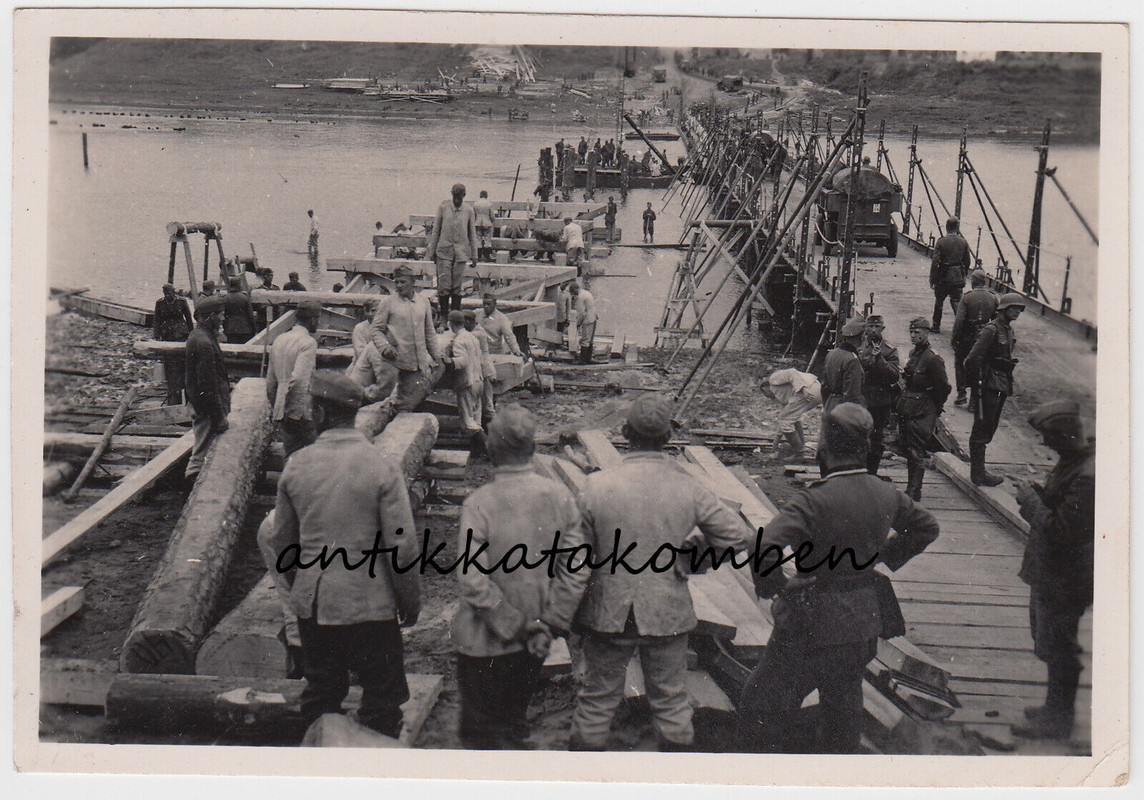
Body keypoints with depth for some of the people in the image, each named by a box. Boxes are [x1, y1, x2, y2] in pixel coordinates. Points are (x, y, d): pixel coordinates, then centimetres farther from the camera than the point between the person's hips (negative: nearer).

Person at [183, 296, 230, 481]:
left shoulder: (197, 335, 9)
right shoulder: (204, 343, -24)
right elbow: (208, 384, -24)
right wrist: (220, 417, -20)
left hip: (198, 402, 10)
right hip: (207, 407, -10)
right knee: (202, 452, -1)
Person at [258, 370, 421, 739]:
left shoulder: (296, 466, -4)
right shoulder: (382, 468, -14)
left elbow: (280, 539, 8)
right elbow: (403, 546, -14)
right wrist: (410, 602, 0)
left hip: (312, 603, 4)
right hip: (370, 605, -4)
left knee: (321, 693, 19)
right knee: (382, 696, 9)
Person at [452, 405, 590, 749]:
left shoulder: (478, 504, -19)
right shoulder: (560, 497, -7)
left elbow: (472, 582, -23)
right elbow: (576, 571, -5)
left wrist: (512, 625, -13)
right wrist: (548, 626, -2)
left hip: (485, 643, -4)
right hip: (534, 644, 4)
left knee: (479, 732, 11)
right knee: (515, 723, 22)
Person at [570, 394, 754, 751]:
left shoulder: (597, 486, -15)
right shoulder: (690, 490, -13)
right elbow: (738, 537, -6)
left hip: (608, 614, 0)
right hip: (668, 614, 0)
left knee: (597, 699, 15)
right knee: (671, 699, 17)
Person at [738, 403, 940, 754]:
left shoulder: (814, 501, -25)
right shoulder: (887, 495, -4)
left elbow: (767, 550, -36)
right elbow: (926, 527, 15)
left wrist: (770, 587, -17)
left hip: (814, 625, -7)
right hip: (866, 621, 7)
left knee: (762, 703, 9)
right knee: (843, 704, 25)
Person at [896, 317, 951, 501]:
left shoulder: (932, 359, -16)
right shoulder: (913, 354, 11)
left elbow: (944, 388, -13)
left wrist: (935, 408, -3)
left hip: (921, 414, -9)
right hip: (907, 410, 9)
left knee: (916, 453, -5)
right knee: (908, 450, 14)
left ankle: (914, 491, 0)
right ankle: (911, 488, 24)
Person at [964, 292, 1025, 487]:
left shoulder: (1009, 329, 12)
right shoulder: (991, 330, -17)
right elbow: (973, 358, -20)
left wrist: (1008, 382, 18)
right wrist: (977, 383, -17)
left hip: (1001, 387, 9)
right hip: (989, 386, -9)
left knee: (989, 428, 15)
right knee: (982, 429, -2)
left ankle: (978, 470, 24)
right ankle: (978, 474, 3)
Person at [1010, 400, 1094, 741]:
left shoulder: (1088, 476, -29)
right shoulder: (1073, 460, 3)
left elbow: (1063, 531, -30)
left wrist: (1031, 502, -20)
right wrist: (1038, 495, 0)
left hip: (1063, 581, -10)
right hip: (1048, 573, 10)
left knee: (1057, 649, 5)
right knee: (1049, 643, 22)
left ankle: (1057, 720, 21)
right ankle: (1056, 708, 37)